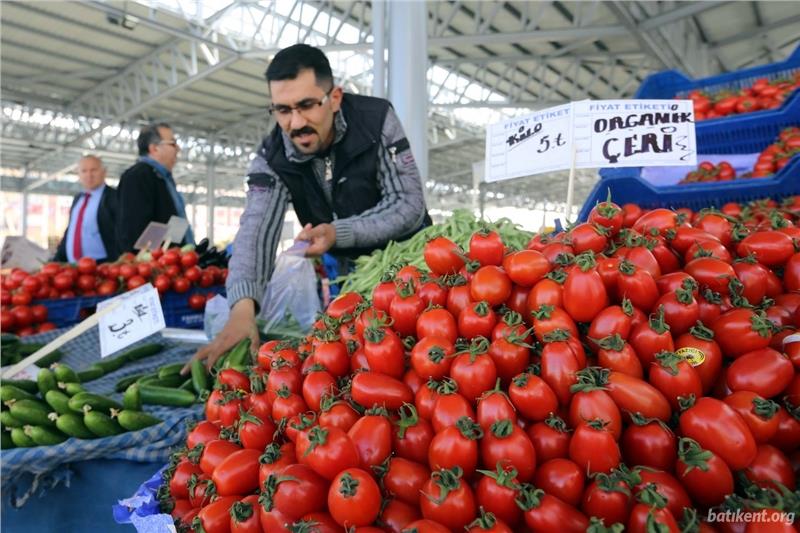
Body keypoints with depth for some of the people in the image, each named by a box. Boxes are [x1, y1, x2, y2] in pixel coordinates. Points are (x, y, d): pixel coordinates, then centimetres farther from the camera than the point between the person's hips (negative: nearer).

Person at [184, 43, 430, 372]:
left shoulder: (376, 120, -18)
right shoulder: (272, 157, -14)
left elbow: (410, 205, -20)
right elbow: (255, 231, -27)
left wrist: (339, 232, -33)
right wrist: (243, 307, -45)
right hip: (340, 270, 2)